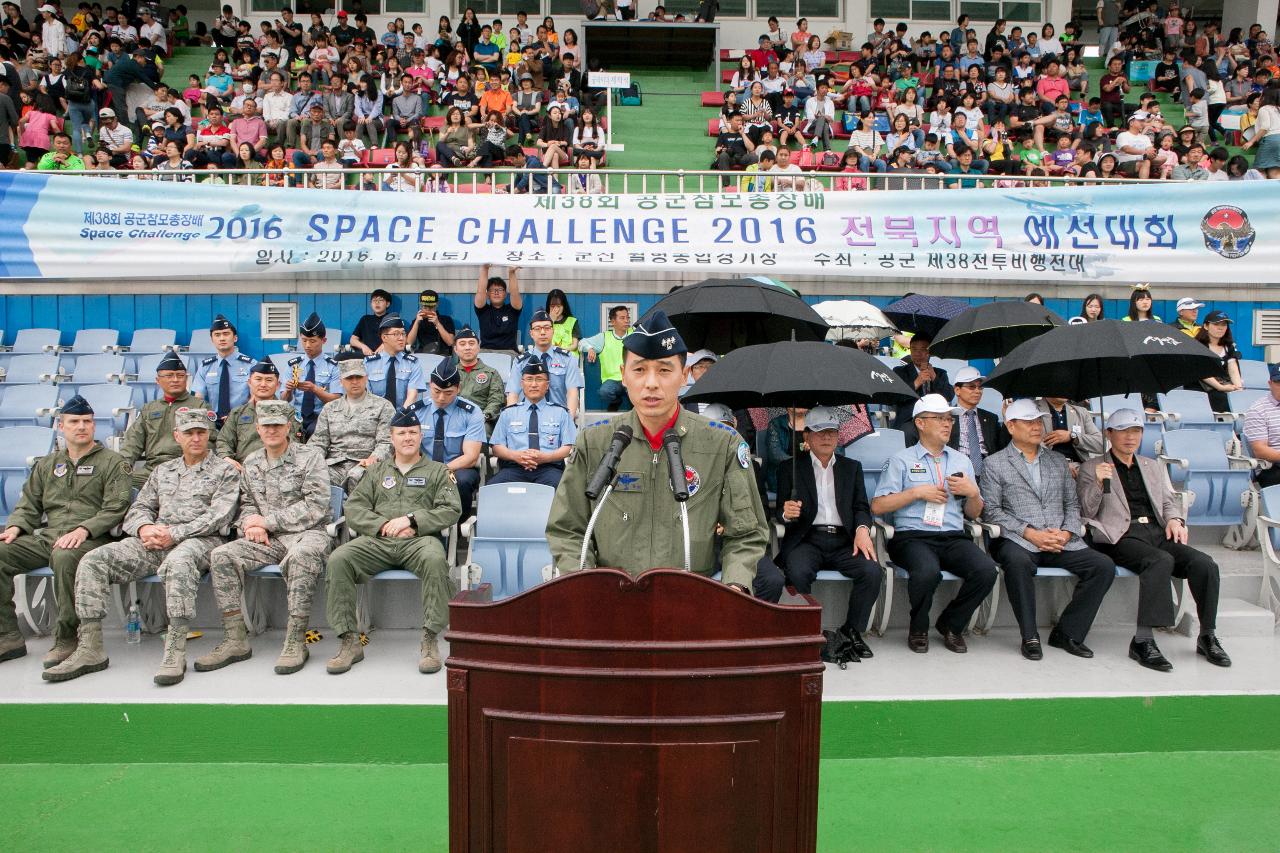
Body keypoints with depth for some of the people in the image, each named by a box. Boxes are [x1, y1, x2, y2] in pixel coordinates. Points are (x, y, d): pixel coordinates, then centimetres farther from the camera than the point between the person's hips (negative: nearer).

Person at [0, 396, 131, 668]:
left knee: (65, 557, -39)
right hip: (45, 537, 6)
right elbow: (28, 505, 23)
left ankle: (67, 639, -24)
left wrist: (83, 529, -19)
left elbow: (116, 509, -4)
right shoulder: (47, 464, 25)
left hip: (90, 540, -6)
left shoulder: (112, 461, 7)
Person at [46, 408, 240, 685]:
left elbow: (218, 516, -5)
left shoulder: (225, 470, 8)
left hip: (199, 540, -6)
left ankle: (175, 652, -41)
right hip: (153, 540, 6)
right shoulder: (162, 471, 26)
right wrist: (144, 527, -5)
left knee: (178, 561, -42)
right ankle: (90, 649, -16)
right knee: (94, 560, -16)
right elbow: (138, 509, 21)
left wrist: (174, 533, -15)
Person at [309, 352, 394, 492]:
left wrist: (373, 458, -20)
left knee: (357, 477, -38)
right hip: (333, 465, 3)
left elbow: (386, 443, 1)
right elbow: (318, 442, 18)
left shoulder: (382, 406, 12)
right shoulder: (329, 408, 24)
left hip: (364, 465, -2)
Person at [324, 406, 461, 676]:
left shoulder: (437, 471, 18)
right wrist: (383, 525, -5)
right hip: (377, 540, 3)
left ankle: (430, 640, -31)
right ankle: (349, 641, -20)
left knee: (435, 559, -38)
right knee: (337, 560, -26)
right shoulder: (378, 470, 25)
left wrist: (410, 520, -9)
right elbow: (353, 506, 14)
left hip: (419, 539, -2)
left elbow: (451, 510, 4)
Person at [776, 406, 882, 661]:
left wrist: (862, 529, -9)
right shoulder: (790, 468, 12)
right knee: (798, 573, -34)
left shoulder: (852, 467, 20)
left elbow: (861, 506, 13)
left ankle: (852, 630, -4)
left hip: (844, 540, 3)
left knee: (872, 571, -25)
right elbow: (781, 513, 8)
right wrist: (787, 514, -17)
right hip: (806, 540, -2)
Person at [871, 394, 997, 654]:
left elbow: (973, 514, 23)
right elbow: (877, 506, -1)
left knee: (987, 571, -26)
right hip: (912, 537, -4)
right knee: (927, 571, -36)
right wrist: (918, 492, -6)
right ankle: (918, 629, -5)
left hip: (954, 537, 4)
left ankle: (950, 624, 2)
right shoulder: (901, 460, 9)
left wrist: (973, 492, 2)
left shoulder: (962, 461, 23)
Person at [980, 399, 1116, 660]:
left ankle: (1067, 633, -7)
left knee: (1104, 567, -19)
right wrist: (1029, 533, -13)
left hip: (1061, 541, 5)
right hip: (1017, 540, -4)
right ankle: (1030, 637, -22)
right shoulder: (994, 464, 7)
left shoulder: (1058, 462, 23)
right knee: (1018, 562, -38)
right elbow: (991, 510, -2)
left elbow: (1072, 504, 18)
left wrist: (1066, 533, -3)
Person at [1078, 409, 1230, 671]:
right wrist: (1098, 484, -15)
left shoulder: (1154, 467, 28)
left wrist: (1174, 519, 3)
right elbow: (1086, 513, 2)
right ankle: (1142, 640, -34)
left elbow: (1171, 500, 25)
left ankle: (1207, 637, -6)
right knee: (1161, 560, -35)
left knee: (1205, 564, -21)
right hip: (1122, 537, -5)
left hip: (1158, 533, 5)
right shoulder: (1091, 469, 10)